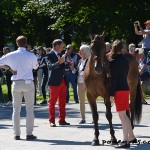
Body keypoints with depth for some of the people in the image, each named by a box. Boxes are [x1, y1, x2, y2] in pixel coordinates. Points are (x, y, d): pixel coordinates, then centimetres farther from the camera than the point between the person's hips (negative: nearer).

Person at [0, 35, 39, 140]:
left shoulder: (11, 56, 1)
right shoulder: (31, 56, -3)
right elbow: (35, 67, 13)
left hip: (16, 83, 2)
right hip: (28, 83, -2)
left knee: (16, 109, 8)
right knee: (30, 109, 3)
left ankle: (17, 134, 7)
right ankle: (29, 133, -2)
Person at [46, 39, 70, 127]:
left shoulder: (60, 55, 13)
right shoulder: (50, 55, -10)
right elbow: (50, 66, -23)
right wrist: (59, 62, -37)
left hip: (63, 81, 8)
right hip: (55, 81, -8)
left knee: (63, 102, 10)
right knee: (52, 102, 0)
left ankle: (62, 120, 15)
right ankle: (52, 121, 3)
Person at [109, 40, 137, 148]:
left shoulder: (113, 62, -14)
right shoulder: (126, 60, 8)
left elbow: (113, 79, -16)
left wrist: (111, 94, -13)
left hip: (119, 90, -8)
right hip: (126, 88, 8)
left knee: (122, 115, -5)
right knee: (124, 115, 19)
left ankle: (126, 141, -6)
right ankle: (131, 137, 25)